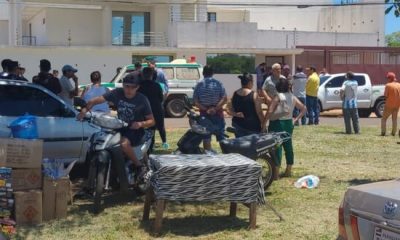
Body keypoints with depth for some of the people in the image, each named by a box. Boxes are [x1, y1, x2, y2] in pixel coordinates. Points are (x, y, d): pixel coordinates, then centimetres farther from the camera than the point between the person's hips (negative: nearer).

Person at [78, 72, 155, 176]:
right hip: (120, 128, 5)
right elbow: (96, 100, -14)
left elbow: (151, 121, -7)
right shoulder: (117, 93, -5)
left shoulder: (142, 100, -11)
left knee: (124, 144, -35)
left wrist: (141, 124, -28)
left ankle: (139, 166, -13)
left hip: (135, 130, -5)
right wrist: (85, 109, -32)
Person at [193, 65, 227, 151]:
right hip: (217, 112, 0)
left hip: (204, 113, 1)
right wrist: (216, 108, -15)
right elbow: (225, 99, -12)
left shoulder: (199, 85, -2)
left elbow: (195, 102, -7)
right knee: (221, 134, 8)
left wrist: (205, 109, -10)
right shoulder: (218, 84, -4)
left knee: (206, 136, 7)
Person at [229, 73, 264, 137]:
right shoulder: (254, 95, -10)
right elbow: (259, 112, -7)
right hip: (252, 125, -5)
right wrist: (263, 124, 1)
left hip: (238, 125, 5)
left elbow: (231, 111, 7)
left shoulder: (235, 94, 4)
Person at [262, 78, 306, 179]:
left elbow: (269, 112, -20)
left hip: (277, 124, -6)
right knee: (288, 146, 14)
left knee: (277, 147, -5)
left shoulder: (277, 97, -12)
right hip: (289, 124, 6)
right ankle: (288, 171, 24)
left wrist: (264, 124, -14)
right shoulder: (292, 97, 7)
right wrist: (296, 119, 12)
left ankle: (276, 173, -5)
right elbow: (303, 108, 13)